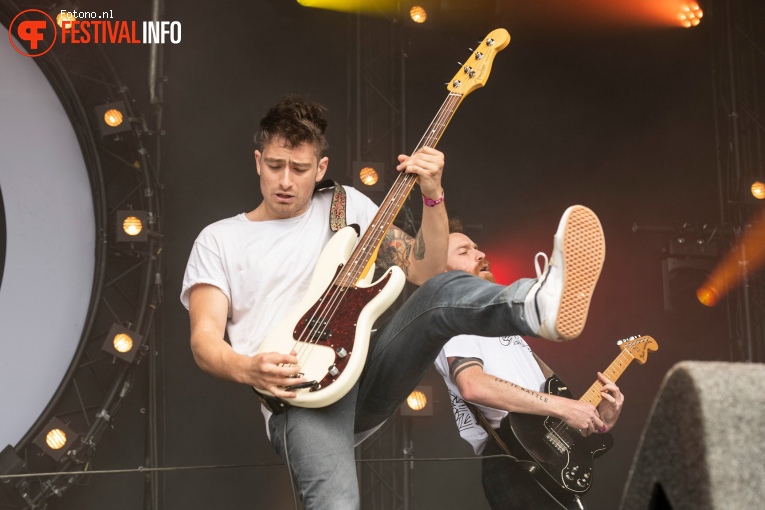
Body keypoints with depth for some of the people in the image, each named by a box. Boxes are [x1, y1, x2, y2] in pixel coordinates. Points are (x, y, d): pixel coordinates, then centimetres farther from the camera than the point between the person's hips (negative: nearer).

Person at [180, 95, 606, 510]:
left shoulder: (347, 205, 15)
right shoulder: (219, 240, 8)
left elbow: (425, 271, 9)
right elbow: (204, 339, 0)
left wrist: (433, 194, -6)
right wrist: (249, 369, -22)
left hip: (367, 368, 2)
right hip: (298, 393, -2)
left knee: (444, 291, -27)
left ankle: (544, 304, -53)